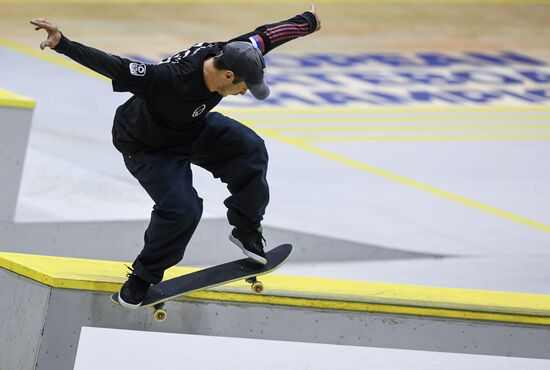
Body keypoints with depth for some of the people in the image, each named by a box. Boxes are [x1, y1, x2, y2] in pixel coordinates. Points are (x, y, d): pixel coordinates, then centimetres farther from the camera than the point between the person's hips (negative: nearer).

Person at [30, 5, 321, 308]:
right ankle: (143, 276, 5)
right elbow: (115, 68, -47)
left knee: (251, 149, -9)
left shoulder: (226, 55, -21)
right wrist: (63, 44, -57)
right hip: (147, 145, -7)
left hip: (194, 127, 7)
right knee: (182, 209, -20)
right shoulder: (172, 79, -42)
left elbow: (266, 35, -4)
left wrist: (308, 22, 13)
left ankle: (246, 229, 10)